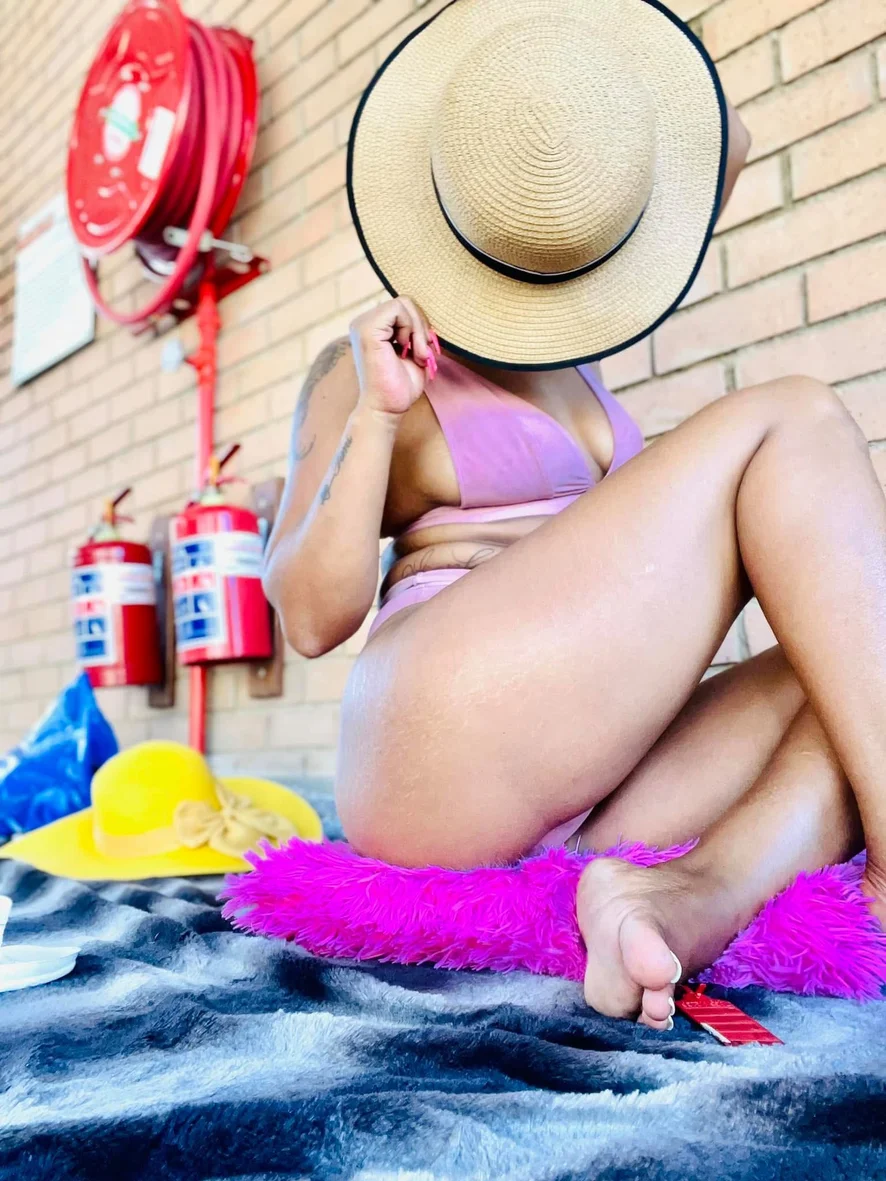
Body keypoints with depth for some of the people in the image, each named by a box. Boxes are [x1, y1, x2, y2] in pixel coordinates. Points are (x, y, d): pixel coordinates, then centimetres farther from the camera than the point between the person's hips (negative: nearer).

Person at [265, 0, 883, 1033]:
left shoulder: (556, 334, 23)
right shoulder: (366, 368, 6)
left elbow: (728, 146, 31)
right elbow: (313, 618, -5)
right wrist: (375, 415, -12)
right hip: (442, 748, -7)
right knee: (791, 424, -12)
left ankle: (698, 894, -31)